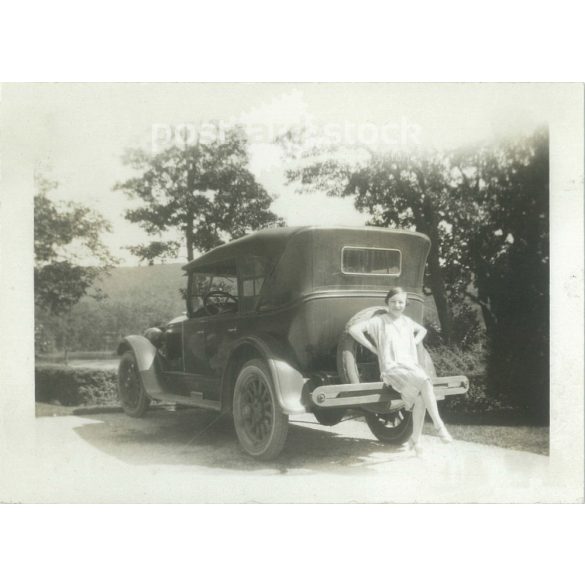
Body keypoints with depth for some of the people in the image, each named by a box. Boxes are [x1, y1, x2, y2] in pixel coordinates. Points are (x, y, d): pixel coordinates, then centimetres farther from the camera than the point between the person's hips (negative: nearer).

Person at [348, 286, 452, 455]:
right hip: (392, 369, -5)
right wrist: (373, 348, -7)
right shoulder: (380, 320, 0)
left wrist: (414, 343, 19)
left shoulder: (407, 321, 17)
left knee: (421, 397, -24)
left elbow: (422, 330, 39)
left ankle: (415, 439, -10)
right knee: (426, 383, -31)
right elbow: (354, 329, -10)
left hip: (411, 366, 5)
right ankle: (439, 425, -23)